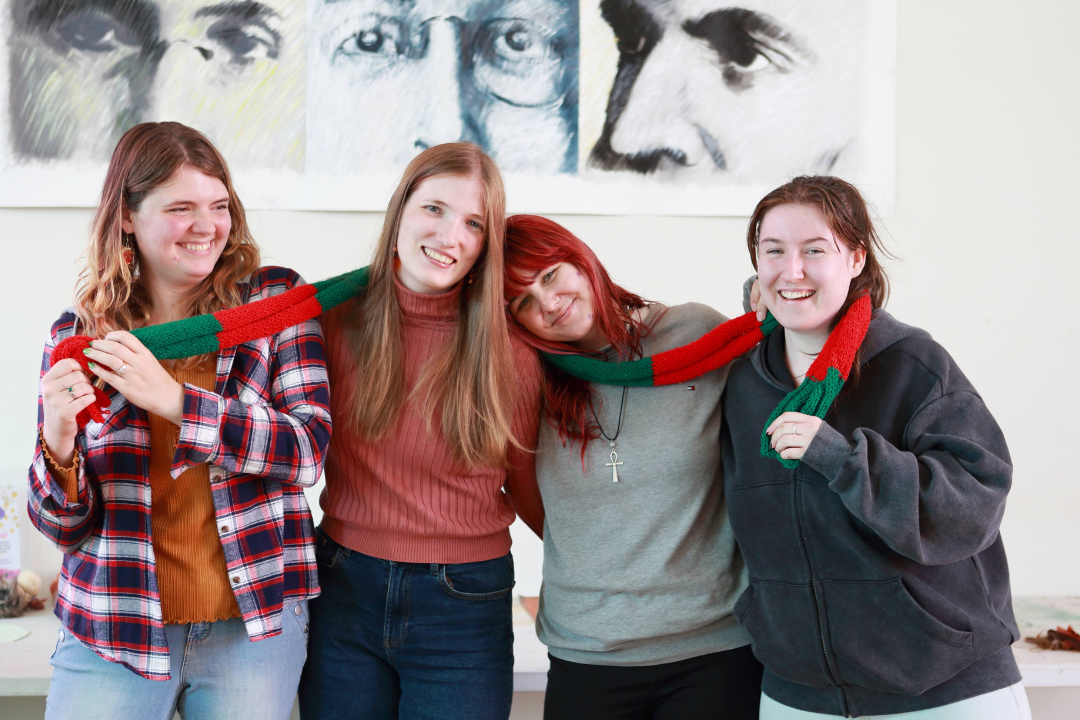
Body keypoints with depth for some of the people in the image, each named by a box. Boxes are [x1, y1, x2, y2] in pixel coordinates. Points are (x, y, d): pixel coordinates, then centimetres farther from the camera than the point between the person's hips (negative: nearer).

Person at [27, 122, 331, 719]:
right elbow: (63, 526, 1)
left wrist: (174, 399, -24)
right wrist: (59, 448, -20)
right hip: (113, 633, 1)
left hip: (254, 623, 0)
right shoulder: (78, 334, 0)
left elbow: (308, 451, -14)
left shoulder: (276, 299, -2)